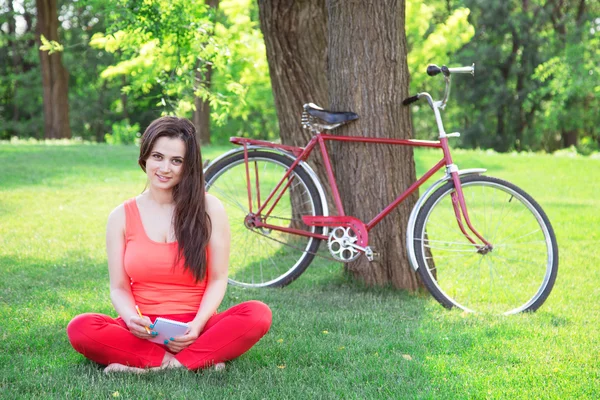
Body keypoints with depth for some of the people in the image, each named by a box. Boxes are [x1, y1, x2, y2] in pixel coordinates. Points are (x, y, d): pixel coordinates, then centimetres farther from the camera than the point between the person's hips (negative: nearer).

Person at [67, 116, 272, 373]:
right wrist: (132, 319, -17)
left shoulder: (209, 209, 3)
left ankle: (148, 366, -28)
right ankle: (203, 360, -27)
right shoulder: (121, 217, 6)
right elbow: (119, 287, 6)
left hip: (194, 330, 0)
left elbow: (218, 279, 2)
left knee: (258, 314, -29)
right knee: (80, 328, -29)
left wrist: (198, 324, -16)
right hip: (143, 332, 1)